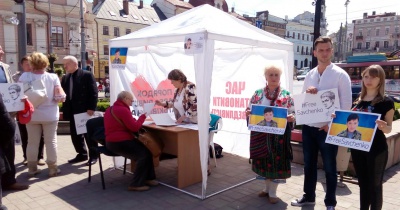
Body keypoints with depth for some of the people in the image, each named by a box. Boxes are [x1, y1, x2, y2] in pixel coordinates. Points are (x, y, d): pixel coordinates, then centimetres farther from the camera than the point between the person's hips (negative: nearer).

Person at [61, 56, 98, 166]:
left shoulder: (87, 75, -6)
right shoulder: (65, 78, 14)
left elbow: (93, 92, -10)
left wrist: (91, 108, -17)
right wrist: (64, 109, -2)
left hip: (85, 110, -6)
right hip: (72, 111, 7)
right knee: (75, 134, 11)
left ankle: (93, 155, 13)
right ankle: (82, 154, 24)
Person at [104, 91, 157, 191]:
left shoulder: (110, 109, 16)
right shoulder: (123, 110, -16)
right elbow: (135, 127, -18)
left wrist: (134, 120, 8)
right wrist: (143, 116, -4)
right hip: (119, 142, -11)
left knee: (146, 149, 7)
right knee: (144, 154, -16)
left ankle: (148, 177, 10)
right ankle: (136, 184, -9)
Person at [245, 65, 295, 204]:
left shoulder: (286, 95, 0)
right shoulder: (258, 93, 6)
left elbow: (293, 113, 0)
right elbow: (249, 109, 8)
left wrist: (291, 117, -21)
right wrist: (247, 112, -14)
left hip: (278, 134, -2)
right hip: (260, 133, 3)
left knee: (276, 160, 3)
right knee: (263, 160, 11)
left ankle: (272, 192, 18)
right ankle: (268, 187, 31)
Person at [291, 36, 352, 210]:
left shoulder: (340, 75, -6)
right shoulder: (309, 75, 8)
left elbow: (346, 104, -9)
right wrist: (307, 92, -10)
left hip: (328, 129, -5)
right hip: (308, 127, 5)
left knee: (329, 168, 9)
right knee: (309, 164, 16)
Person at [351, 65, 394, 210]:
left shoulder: (386, 102, -8)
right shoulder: (358, 101, 7)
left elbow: (388, 128, -6)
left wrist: (383, 127, -28)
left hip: (376, 149, -5)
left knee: (375, 184, 6)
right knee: (362, 183, 16)